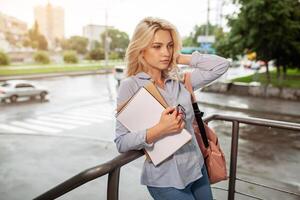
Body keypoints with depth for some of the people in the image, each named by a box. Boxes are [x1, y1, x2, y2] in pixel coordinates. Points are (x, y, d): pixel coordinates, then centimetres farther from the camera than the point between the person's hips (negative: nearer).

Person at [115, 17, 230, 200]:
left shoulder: (180, 81, 0)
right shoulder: (130, 86, -14)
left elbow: (221, 65, -3)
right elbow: (121, 143, -16)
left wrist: (181, 58, -5)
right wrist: (159, 130, -29)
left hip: (197, 168, 5)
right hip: (165, 180, -5)